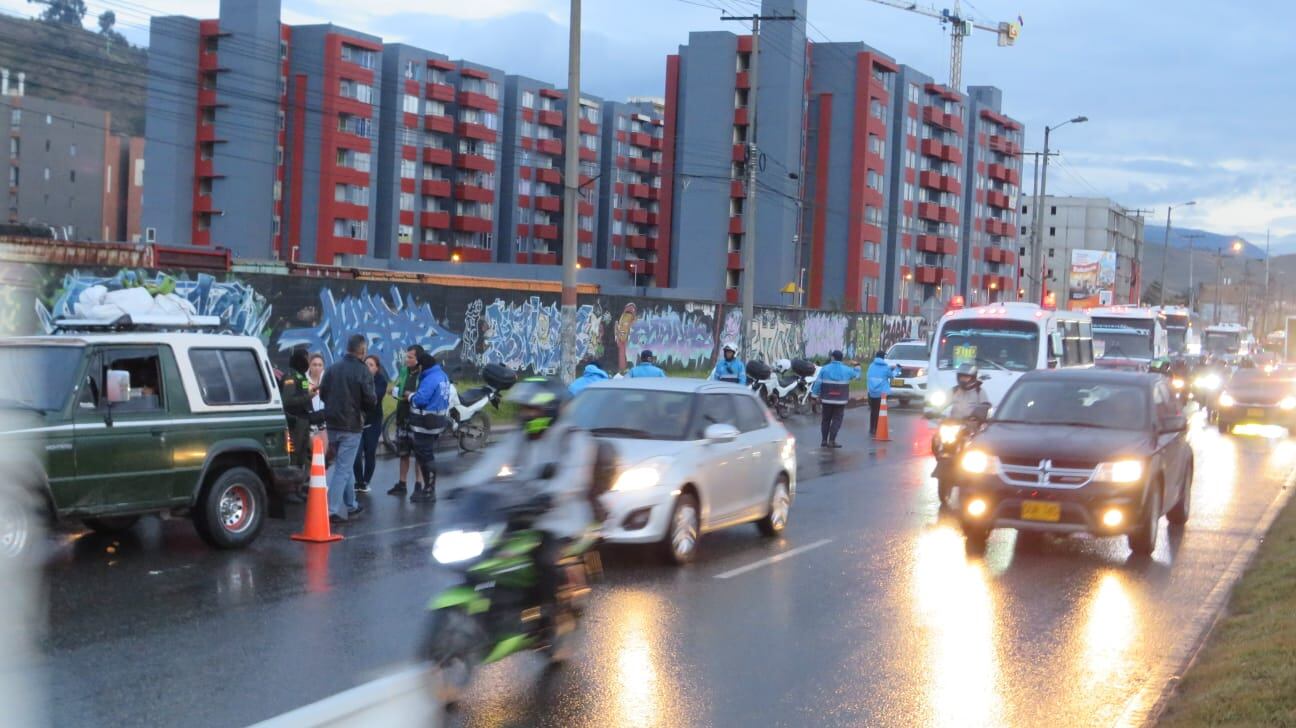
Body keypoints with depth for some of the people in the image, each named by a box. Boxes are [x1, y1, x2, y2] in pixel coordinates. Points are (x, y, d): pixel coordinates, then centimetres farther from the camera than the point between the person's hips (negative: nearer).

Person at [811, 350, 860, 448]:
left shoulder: (825, 369, -2)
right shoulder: (846, 370, 1)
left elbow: (818, 383, -2)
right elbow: (856, 374, 19)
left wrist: (817, 395, 7)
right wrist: (856, 366, 38)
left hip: (827, 399, 1)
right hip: (841, 400, -1)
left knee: (826, 419, 12)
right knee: (837, 420, 0)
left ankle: (824, 440, 13)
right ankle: (831, 441, -9)